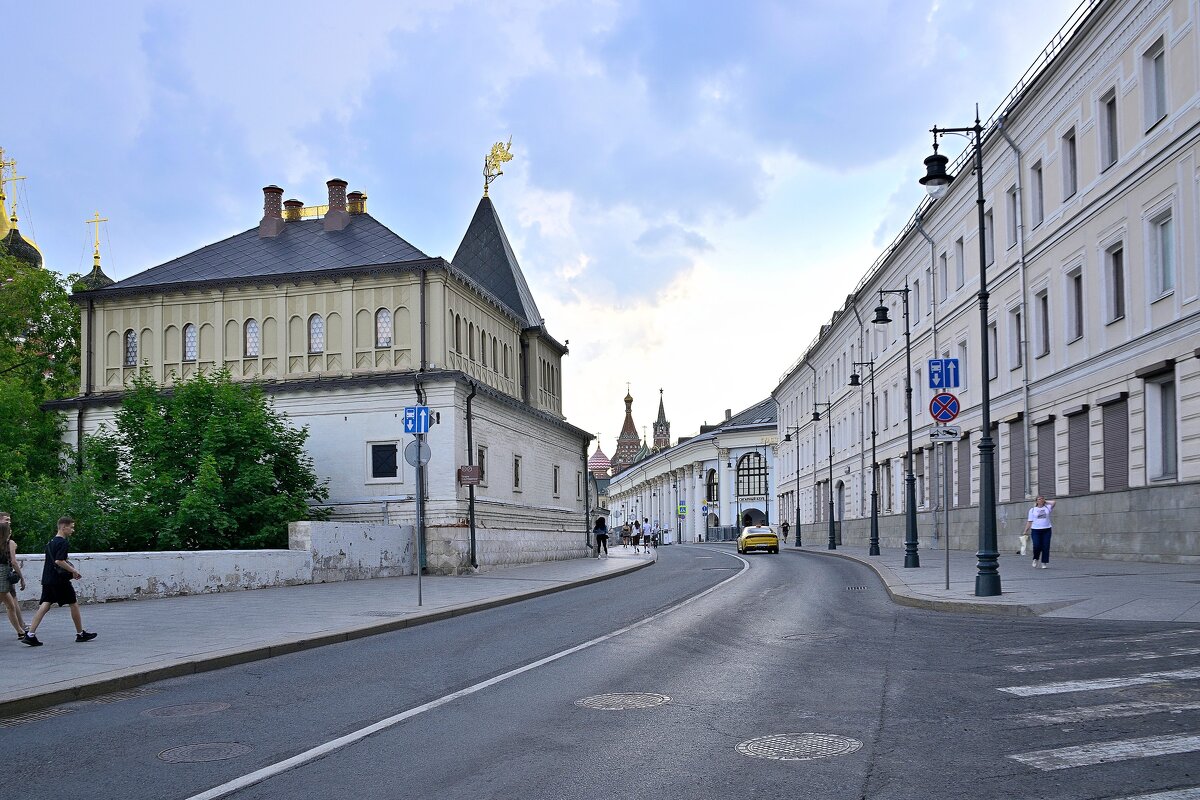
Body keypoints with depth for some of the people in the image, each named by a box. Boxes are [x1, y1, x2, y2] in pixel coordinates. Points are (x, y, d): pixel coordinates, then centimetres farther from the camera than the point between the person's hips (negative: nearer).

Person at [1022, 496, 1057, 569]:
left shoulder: (1047, 508, 11)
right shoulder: (1032, 510, 10)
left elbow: (1053, 502, -7)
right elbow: (1029, 521, 8)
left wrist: (1045, 502, 6)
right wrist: (1026, 531, 2)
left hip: (1046, 530, 1)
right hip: (1036, 530, -1)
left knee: (1045, 547, -3)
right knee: (1037, 546, -12)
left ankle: (1044, 563, 6)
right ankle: (1035, 559, 14)